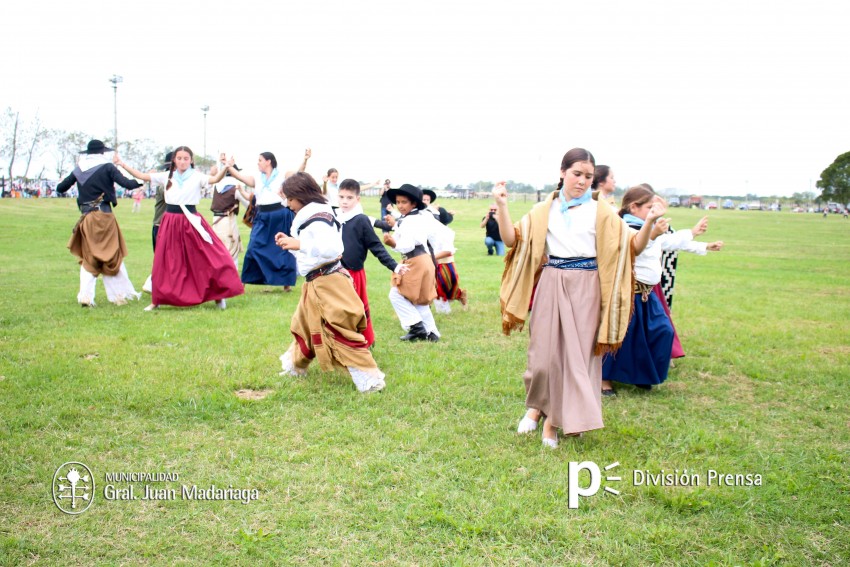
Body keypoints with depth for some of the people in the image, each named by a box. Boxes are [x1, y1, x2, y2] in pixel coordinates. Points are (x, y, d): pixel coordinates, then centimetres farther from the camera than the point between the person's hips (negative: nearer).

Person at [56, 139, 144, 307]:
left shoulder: (79, 170, 8)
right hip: (104, 216, -3)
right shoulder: (107, 167, -3)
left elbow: (60, 188, 13)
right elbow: (126, 183, -12)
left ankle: (85, 296, 1)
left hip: (86, 218, 3)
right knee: (113, 256, 6)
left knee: (88, 258, 12)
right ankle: (121, 294, 11)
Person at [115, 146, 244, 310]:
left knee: (208, 259, -6)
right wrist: (122, 164, 4)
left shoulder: (197, 177, -2)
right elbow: (141, 176, 9)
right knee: (165, 264, 8)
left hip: (191, 222, -2)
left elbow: (215, 179, -18)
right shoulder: (166, 176, 7)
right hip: (170, 222, 3)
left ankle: (219, 295, 8)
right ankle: (157, 300, 21)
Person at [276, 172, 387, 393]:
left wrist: (300, 244, -33)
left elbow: (332, 248, -33)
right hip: (316, 284, 11)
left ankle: (370, 380, -4)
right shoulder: (309, 217, 14)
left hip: (328, 284, -11)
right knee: (304, 325, 25)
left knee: (341, 333, -8)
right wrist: (290, 243, 15)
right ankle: (295, 366, 44)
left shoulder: (317, 219, -19)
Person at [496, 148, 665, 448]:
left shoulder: (601, 212, 4)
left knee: (578, 354, 2)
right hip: (551, 285, 1)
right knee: (544, 351, 4)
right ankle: (537, 405, 29)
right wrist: (501, 206, -10)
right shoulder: (543, 211, 8)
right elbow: (512, 239, 1)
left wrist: (649, 222, -18)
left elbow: (633, 247, -1)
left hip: (585, 288, 0)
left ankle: (555, 418, 16)